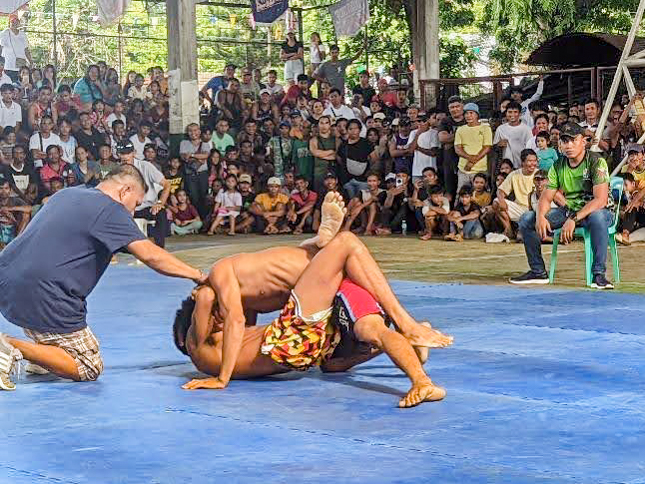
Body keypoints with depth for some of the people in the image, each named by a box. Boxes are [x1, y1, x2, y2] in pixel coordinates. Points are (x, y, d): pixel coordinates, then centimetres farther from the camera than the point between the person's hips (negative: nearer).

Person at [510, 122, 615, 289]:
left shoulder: (596, 162, -17)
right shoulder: (558, 166, 1)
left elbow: (600, 199, -27)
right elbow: (546, 197, 1)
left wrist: (574, 219, -36)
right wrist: (540, 216, -22)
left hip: (594, 211, -6)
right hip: (568, 211, 6)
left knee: (597, 217, -43)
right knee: (527, 219, -7)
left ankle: (598, 274, -37)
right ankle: (538, 272, 3)